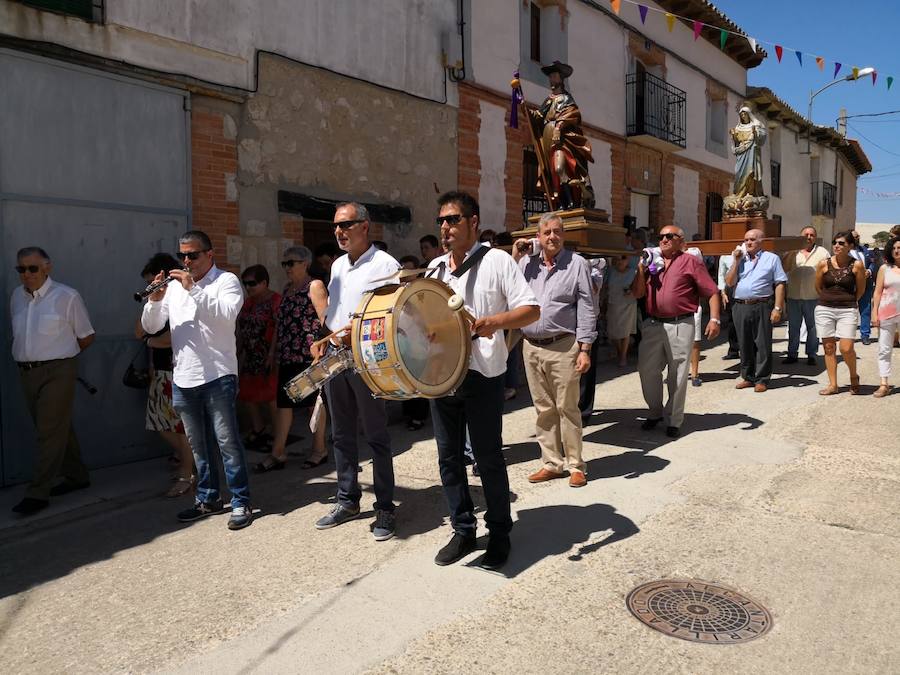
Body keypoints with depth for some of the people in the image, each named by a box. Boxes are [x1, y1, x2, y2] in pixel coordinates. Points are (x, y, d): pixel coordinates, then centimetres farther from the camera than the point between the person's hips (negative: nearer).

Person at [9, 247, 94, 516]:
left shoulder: (67, 296, -6)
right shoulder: (17, 296, 10)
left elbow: (86, 336, 0)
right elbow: (18, 334, 22)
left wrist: (61, 355, 8)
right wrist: (30, 354, 10)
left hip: (57, 372, -6)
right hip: (27, 372, 6)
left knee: (50, 431, -5)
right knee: (57, 427, 14)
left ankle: (38, 493, -1)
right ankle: (76, 476, 27)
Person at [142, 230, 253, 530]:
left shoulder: (226, 280, -1)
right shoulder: (174, 286, 13)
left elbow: (227, 314, -20)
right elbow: (150, 327, 11)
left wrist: (194, 289, -23)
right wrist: (155, 300, -7)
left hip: (217, 376, -6)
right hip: (183, 379, 6)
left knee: (227, 441, -4)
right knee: (199, 444, 15)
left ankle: (241, 502, 5)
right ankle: (208, 499, 27)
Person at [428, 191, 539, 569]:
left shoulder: (497, 261, -5)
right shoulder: (436, 267, 13)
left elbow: (531, 310, -11)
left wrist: (495, 321, -28)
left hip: (482, 375, -5)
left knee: (488, 458, 5)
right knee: (448, 456, 11)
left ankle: (500, 534, 23)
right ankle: (463, 530, 27)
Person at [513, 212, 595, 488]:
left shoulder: (576, 264, -2)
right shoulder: (526, 263, 10)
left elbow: (586, 309, -5)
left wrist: (585, 348, -11)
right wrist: (514, 259, 2)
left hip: (562, 347, -4)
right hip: (531, 347, 4)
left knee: (567, 408, 1)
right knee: (544, 408, 11)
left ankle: (575, 465, 14)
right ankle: (552, 463, 22)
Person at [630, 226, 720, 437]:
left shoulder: (690, 262, 1)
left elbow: (712, 292, -2)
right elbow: (637, 293, 11)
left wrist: (714, 319, -12)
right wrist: (641, 268, 0)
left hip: (680, 325, -4)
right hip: (653, 324, 5)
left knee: (677, 375, 4)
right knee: (647, 370, 8)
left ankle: (674, 420, 17)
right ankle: (655, 412, 27)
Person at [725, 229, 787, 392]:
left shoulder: (772, 258, 5)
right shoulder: (740, 259, 15)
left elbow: (780, 284, 0)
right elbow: (730, 282, 7)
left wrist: (778, 308, -9)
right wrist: (736, 261, -1)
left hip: (762, 307, -3)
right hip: (740, 307, 4)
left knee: (762, 344, -1)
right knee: (745, 344, 9)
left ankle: (762, 379, 7)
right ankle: (747, 377, 20)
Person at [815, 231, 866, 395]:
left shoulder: (857, 265, -4)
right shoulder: (824, 264, 0)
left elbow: (861, 290, 7)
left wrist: (847, 301, 13)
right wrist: (830, 299, 15)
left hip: (847, 311, -2)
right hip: (825, 309, 2)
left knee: (846, 348, -10)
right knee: (828, 347, 5)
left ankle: (854, 376, 20)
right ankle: (833, 385, 14)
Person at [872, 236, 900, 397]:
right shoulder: (885, 268, 6)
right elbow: (878, 292, 5)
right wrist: (874, 313, -1)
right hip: (886, 314, 1)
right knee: (884, 349, 2)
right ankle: (884, 384, 7)